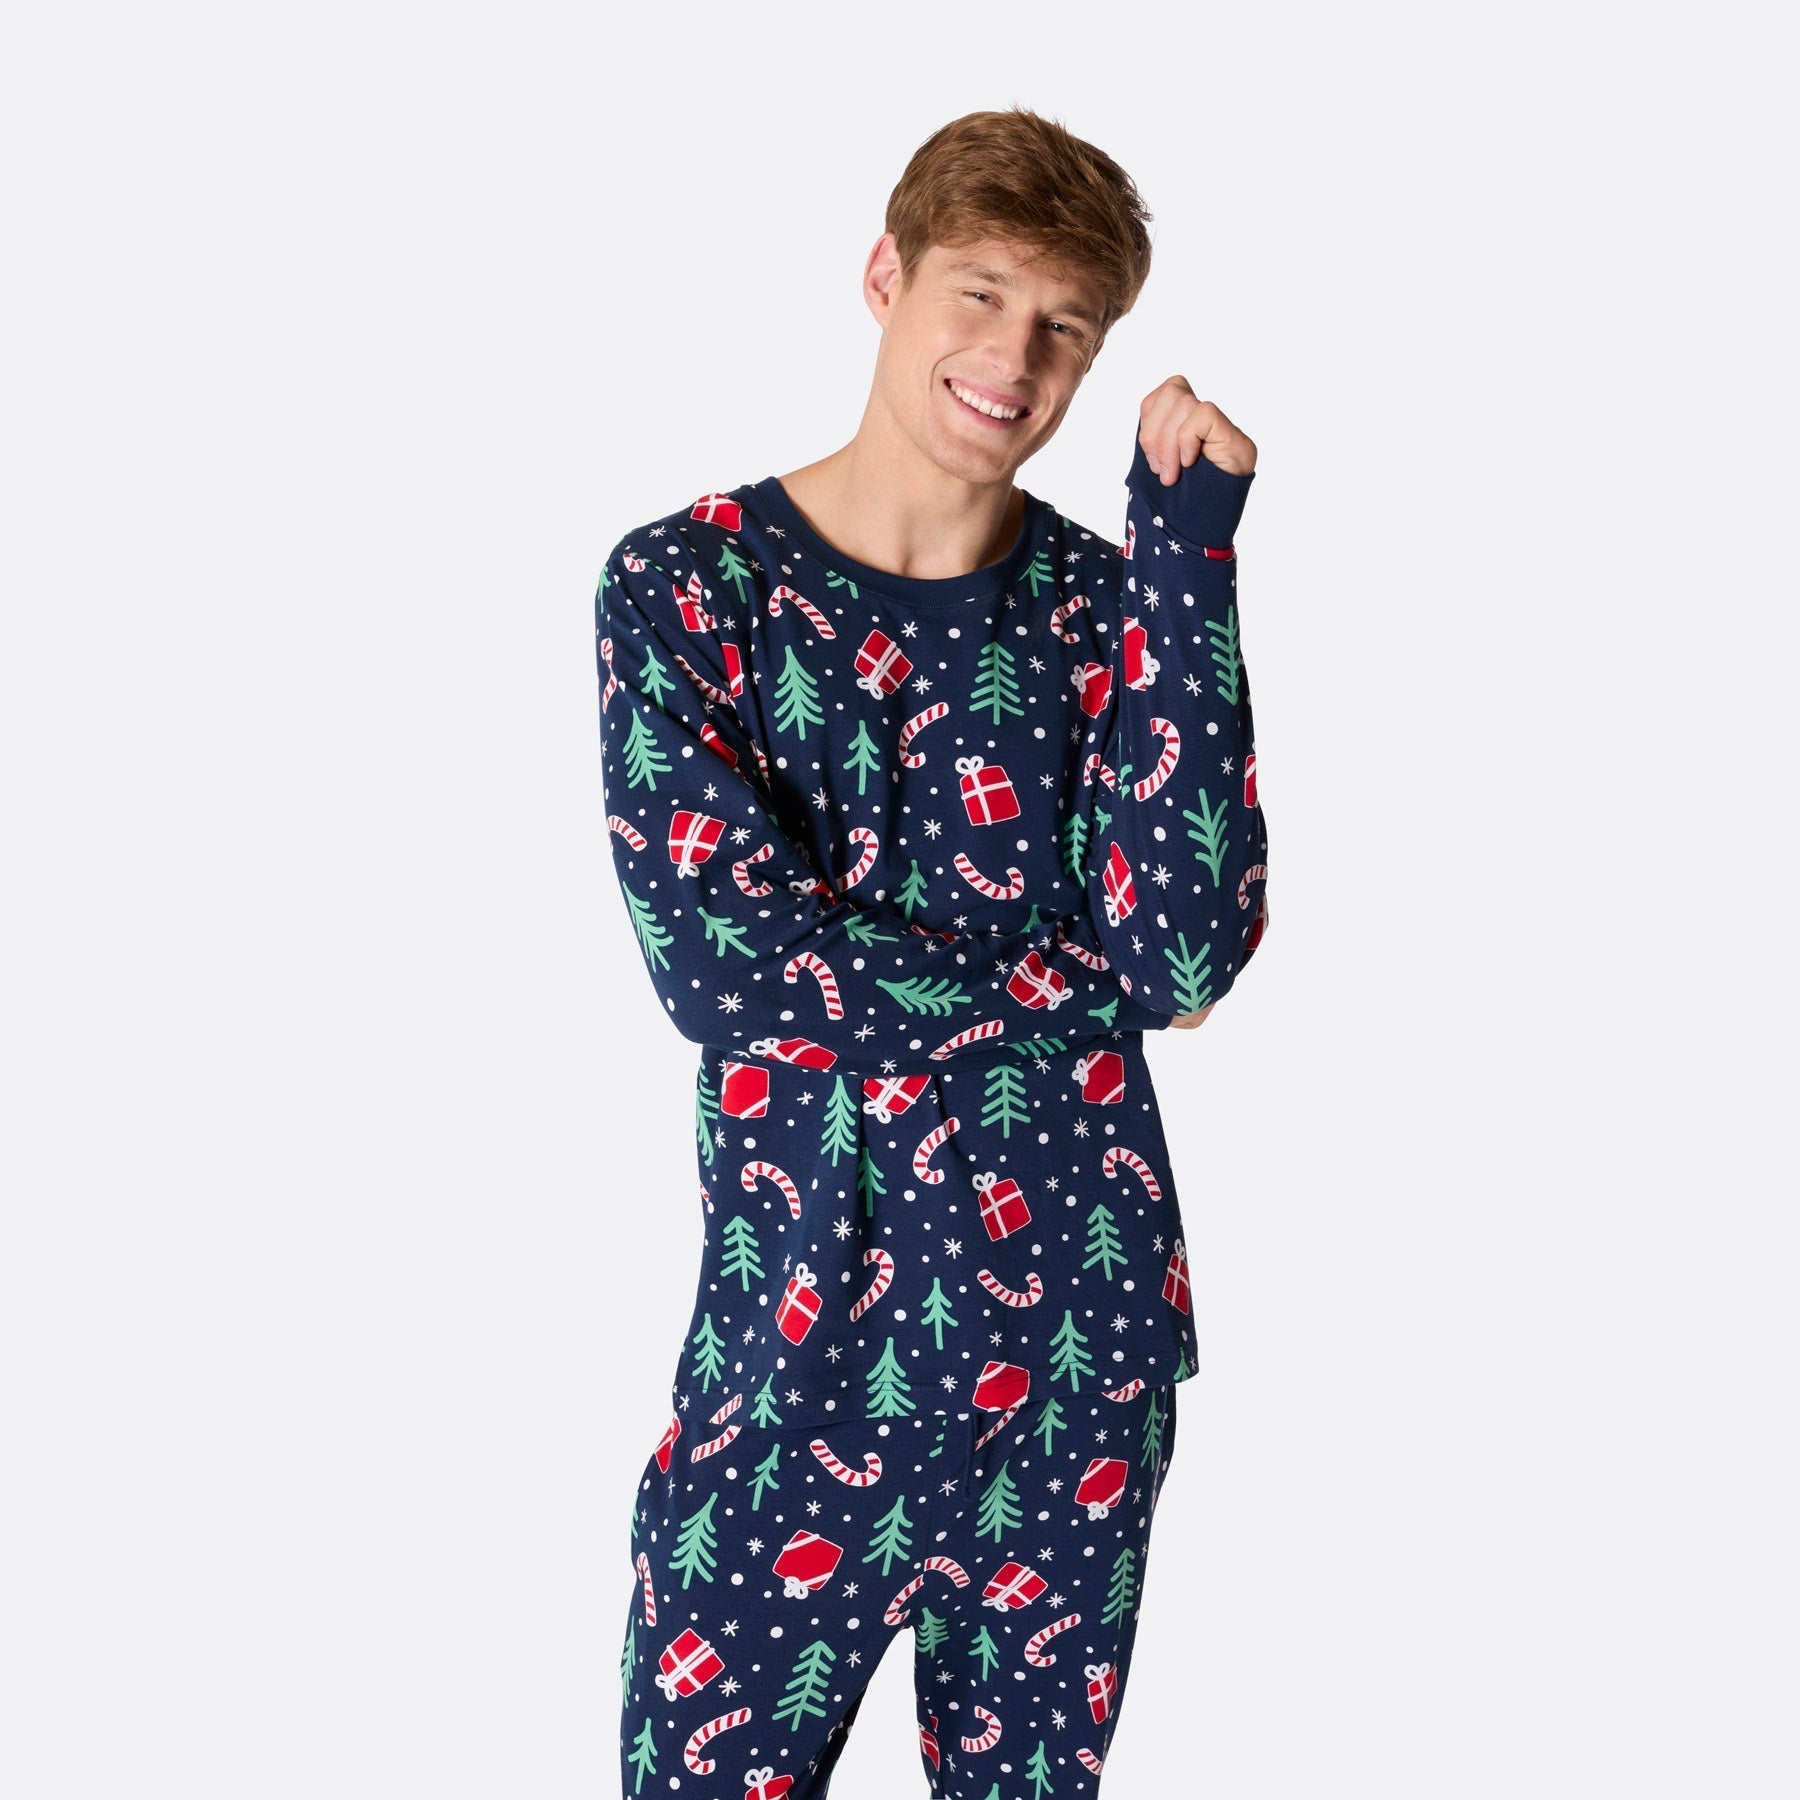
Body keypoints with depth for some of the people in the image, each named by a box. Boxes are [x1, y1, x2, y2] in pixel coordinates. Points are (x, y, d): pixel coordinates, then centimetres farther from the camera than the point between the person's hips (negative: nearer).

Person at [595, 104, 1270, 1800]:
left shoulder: (1103, 603, 2)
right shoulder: (687, 578, -4)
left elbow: (1189, 952, -13)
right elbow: (717, 959, -16)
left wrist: (1182, 560, -14)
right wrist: (1076, 977, -10)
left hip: (1083, 1334, 3)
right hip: (799, 1323, -2)